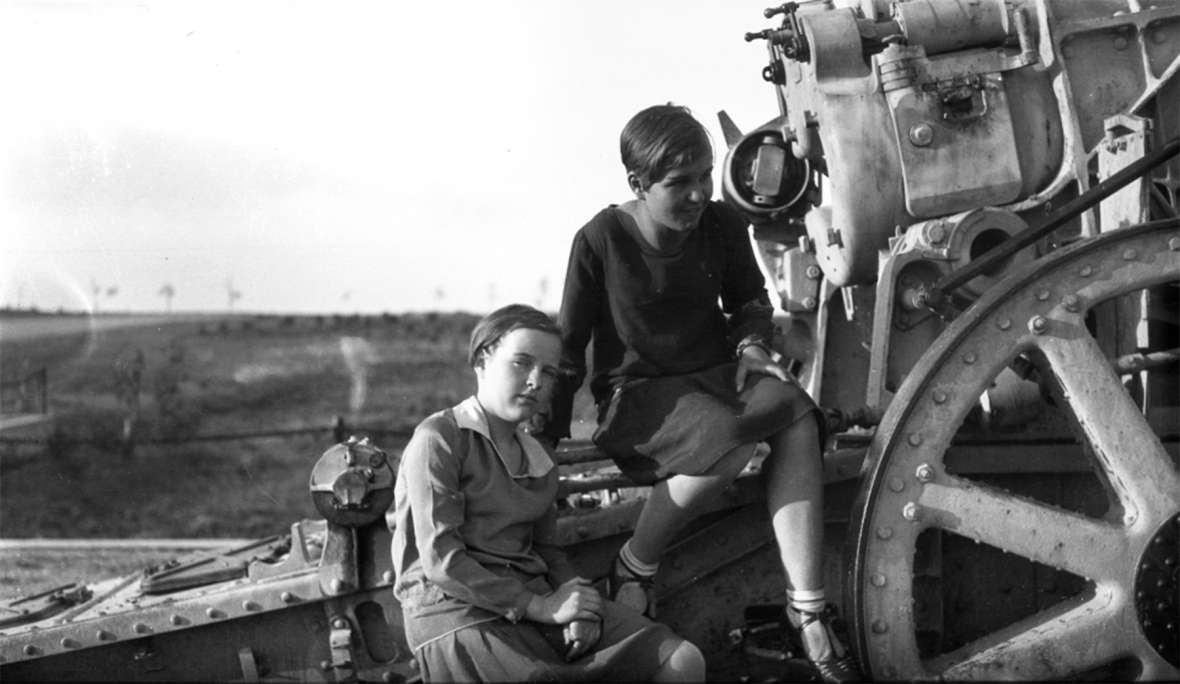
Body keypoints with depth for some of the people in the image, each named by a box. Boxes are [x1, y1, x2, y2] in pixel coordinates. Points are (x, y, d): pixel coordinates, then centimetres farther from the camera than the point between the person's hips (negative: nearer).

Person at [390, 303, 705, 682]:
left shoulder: (539, 462, 21)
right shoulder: (438, 439, -4)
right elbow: (440, 559, -13)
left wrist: (575, 597, -2)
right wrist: (538, 607, -15)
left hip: (536, 596, 7)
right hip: (457, 607, -6)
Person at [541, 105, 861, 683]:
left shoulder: (722, 226, 0)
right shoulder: (601, 241, -11)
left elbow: (750, 299, 19)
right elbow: (569, 344, -1)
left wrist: (751, 343, -3)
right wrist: (550, 433, 2)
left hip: (714, 374, 5)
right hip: (636, 392, -5)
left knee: (795, 415, -29)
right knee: (732, 437, -36)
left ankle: (807, 611, -30)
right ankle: (632, 569, -16)